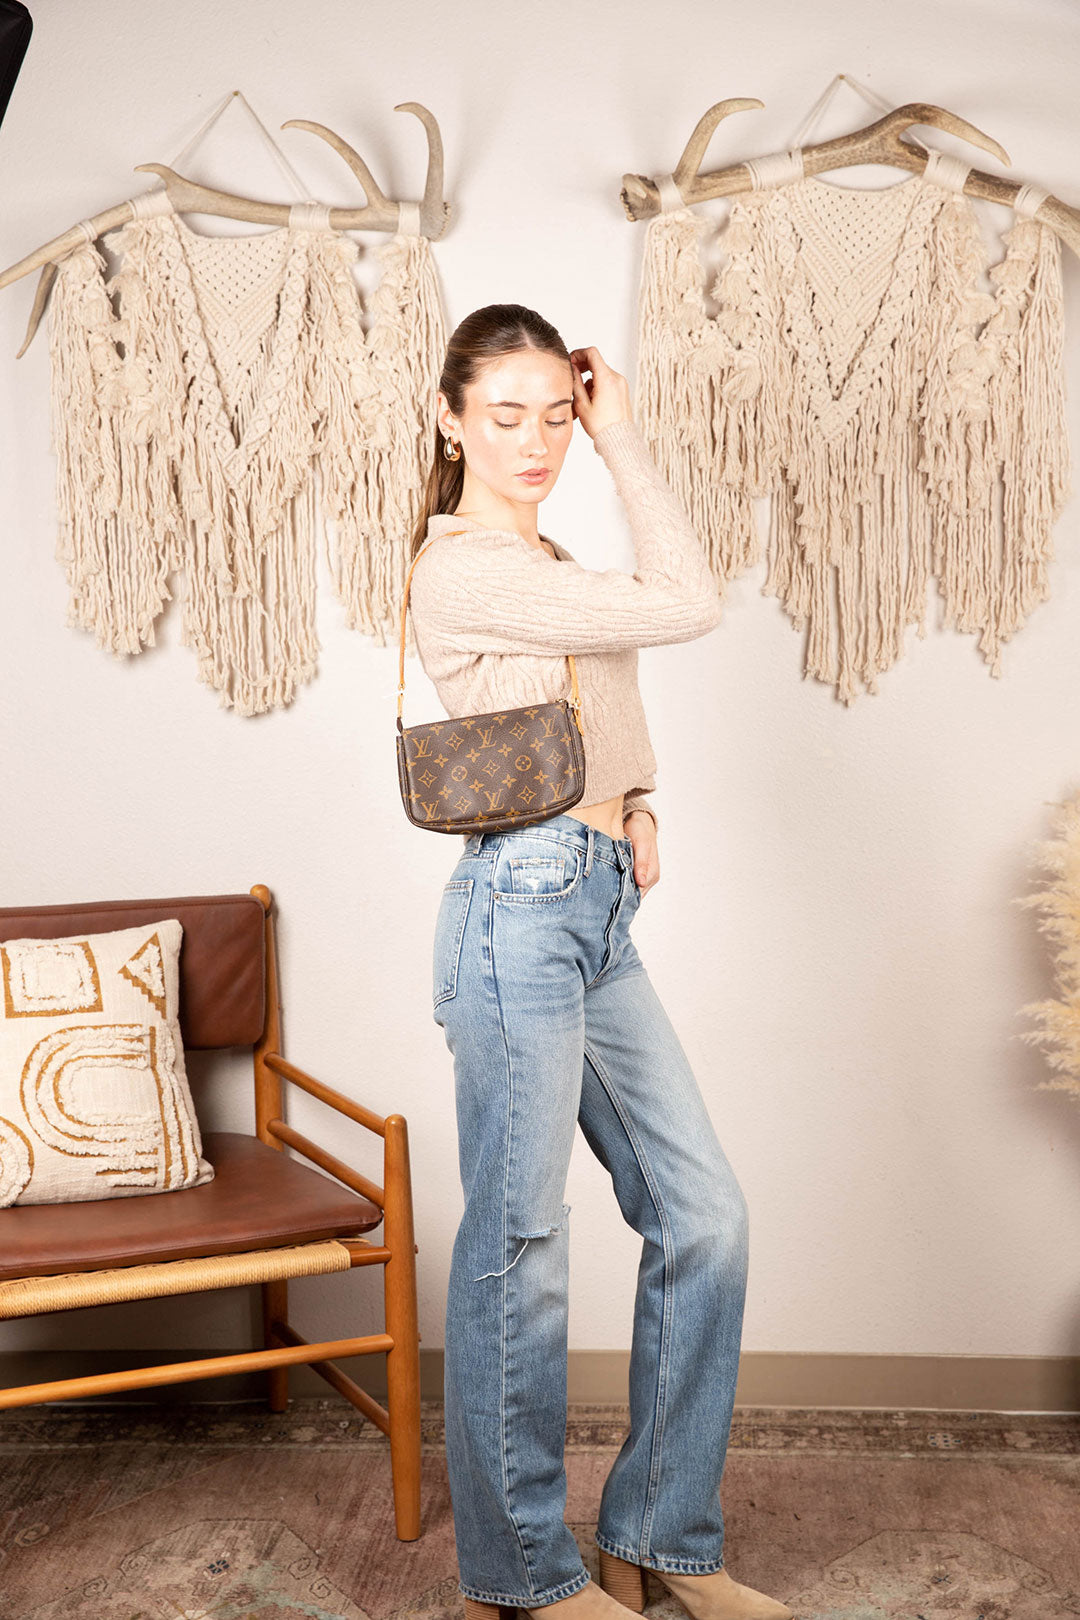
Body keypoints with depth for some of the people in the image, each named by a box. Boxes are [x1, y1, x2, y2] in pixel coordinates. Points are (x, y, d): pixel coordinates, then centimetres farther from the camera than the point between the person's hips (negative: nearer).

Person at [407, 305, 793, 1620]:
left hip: (598, 913, 10)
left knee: (704, 1216, 9)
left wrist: (636, 808, 10)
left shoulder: (545, 561, 20)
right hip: (523, 907, -9)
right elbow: (688, 608, -13)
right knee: (517, 1249, 0)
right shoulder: (464, 569, -10)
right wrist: (628, 444, -2)